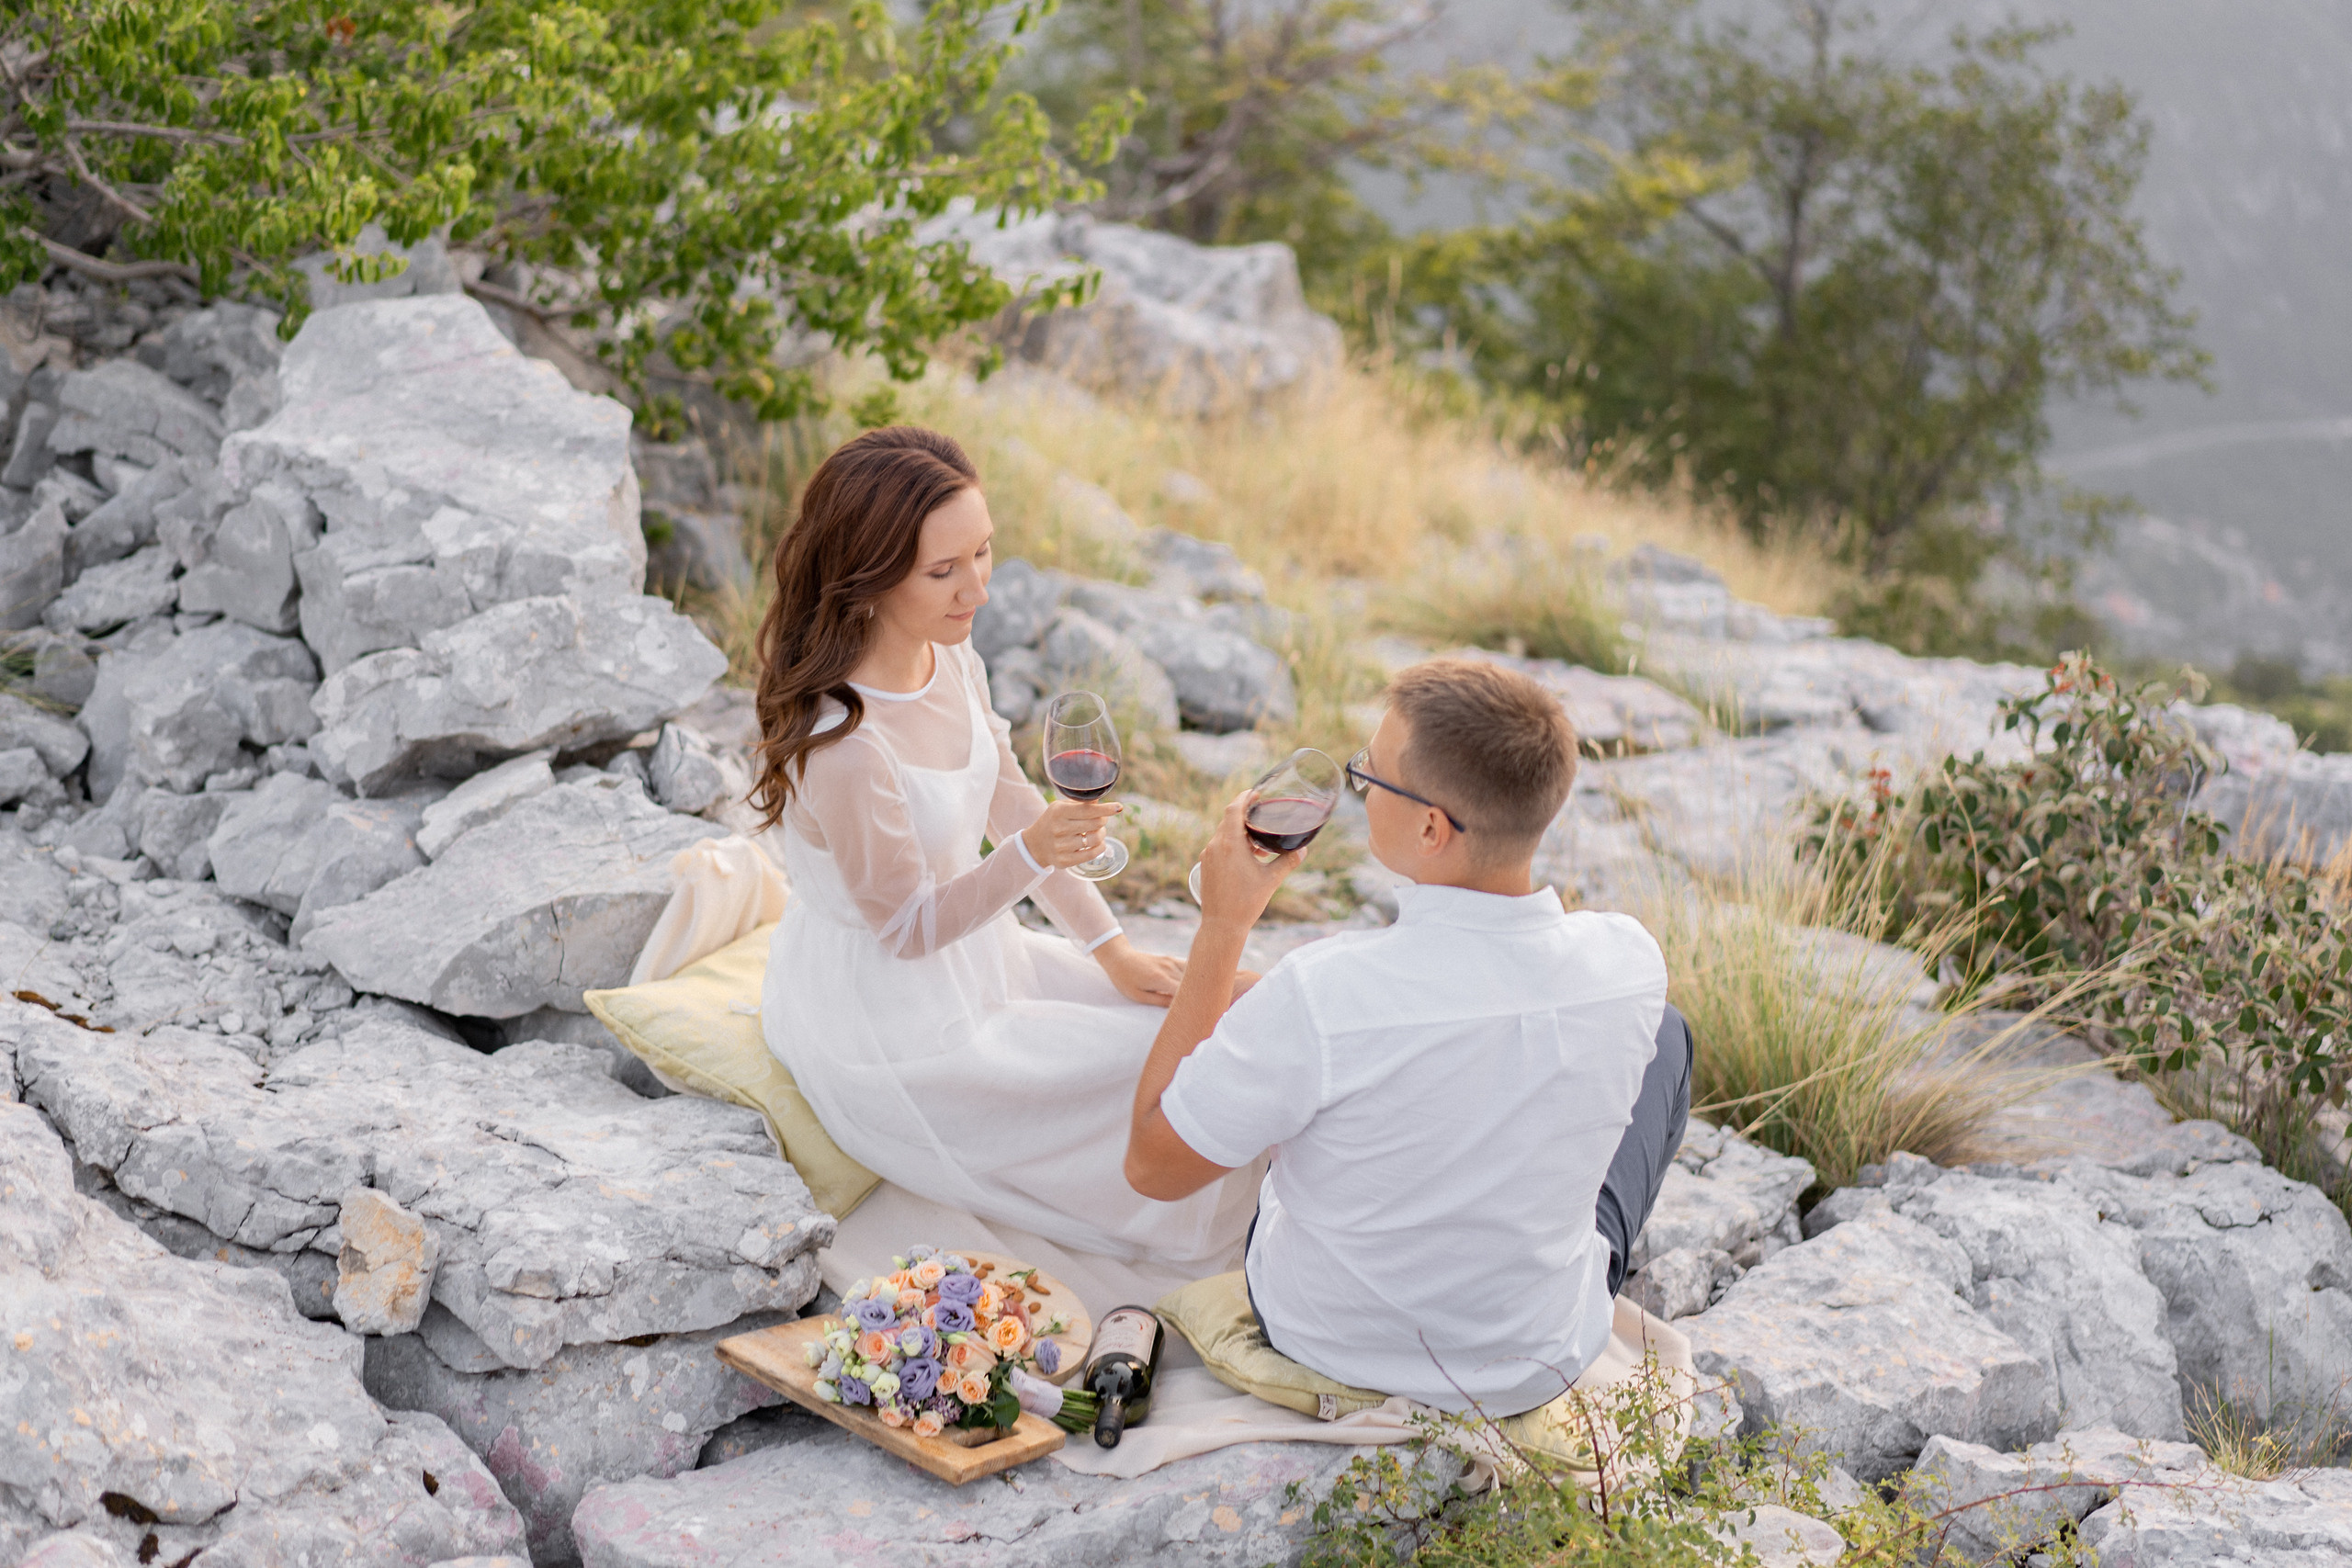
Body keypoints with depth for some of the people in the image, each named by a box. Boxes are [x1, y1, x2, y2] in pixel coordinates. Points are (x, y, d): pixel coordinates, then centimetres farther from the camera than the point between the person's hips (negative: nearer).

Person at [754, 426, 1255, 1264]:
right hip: (887, 1031, -8)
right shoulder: (843, 744, -34)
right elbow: (906, 927, -23)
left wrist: (1111, 950, 4)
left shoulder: (951, 660, -8)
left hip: (965, 952, 8)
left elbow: (1013, 808, 5)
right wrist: (1032, 853, -38)